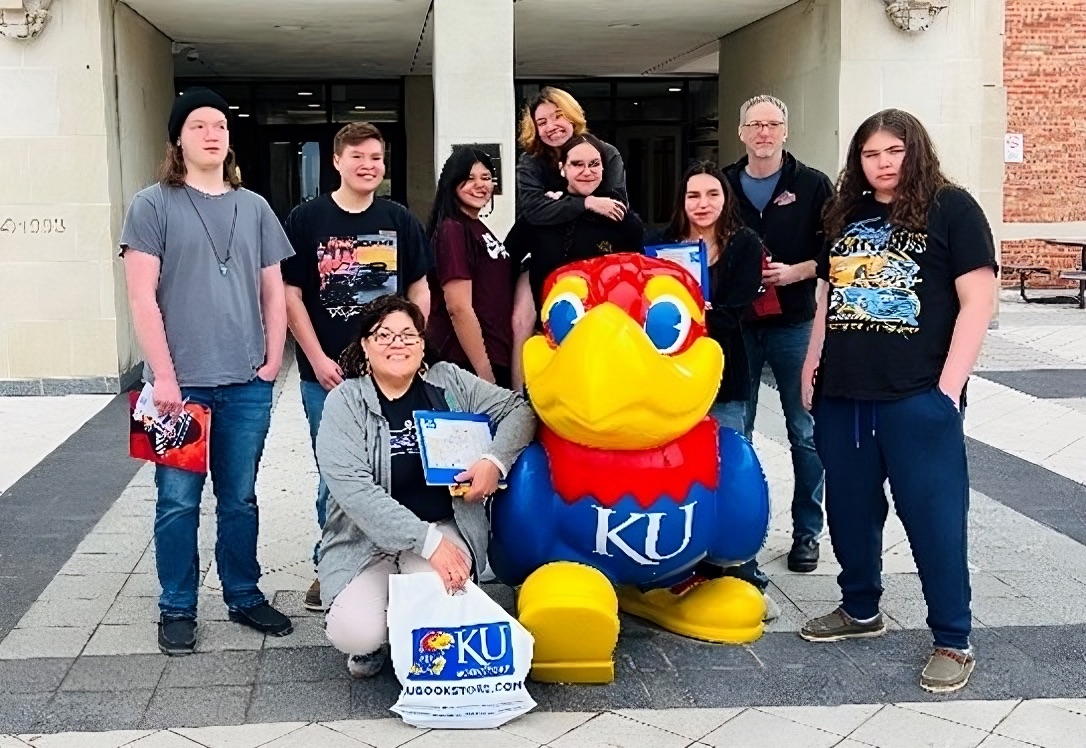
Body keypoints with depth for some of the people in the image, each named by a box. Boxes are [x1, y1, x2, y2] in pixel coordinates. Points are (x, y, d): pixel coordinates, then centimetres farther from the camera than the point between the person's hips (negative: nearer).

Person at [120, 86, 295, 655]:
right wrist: (163, 376, -11)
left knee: (240, 500, 12)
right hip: (182, 384, -3)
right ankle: (177, 609, 19)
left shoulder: (254, 208, 11)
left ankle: (244, 597, 26)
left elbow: (272, 290, 14)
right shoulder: (153, 205, -1)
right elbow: (142, 297, -6)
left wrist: (273, 357, 3)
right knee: (178, 501, 5)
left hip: (247, 385, 3)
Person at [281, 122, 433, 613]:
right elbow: (291, 294, -2)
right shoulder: (307, 219, -2)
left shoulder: (400, 219, 5)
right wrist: (317, 359, -8)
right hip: (327, 372, -2)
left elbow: (419, 288, 10)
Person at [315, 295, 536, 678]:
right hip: (365, 539, -1)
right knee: (354, 632, -26)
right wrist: (427, 542, -27)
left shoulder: (448, 382, 4)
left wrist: (495, 461, -12)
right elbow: (354, 489, -19)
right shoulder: (344, 402, -7)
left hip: (444, 527, 2)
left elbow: (518, 409, 9)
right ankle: (369, 645, 13)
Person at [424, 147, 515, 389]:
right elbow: (458, 308, -20)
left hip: (497, 358, 9)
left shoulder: (479, 228, 15)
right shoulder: (453, 230, -13)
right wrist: (484, 373, -20)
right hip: (468, 363, -9)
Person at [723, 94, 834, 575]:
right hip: (736, 323, 2)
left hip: (795, 324, -2)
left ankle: (807, 531, 16)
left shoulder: (813, 186, 1)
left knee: (806, 432, 4)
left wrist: (795, 271, -16)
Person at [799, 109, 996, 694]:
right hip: (842, 395, 6)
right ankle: (860, 610, 34)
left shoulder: (951, 208, -3)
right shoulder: (846, 215, 14)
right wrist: (812, 368, 12)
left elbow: (977, 299, -8)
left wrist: (949, 386, -14)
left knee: (933, 516, -1)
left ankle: (953, 642, 11)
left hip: (918, 396, -6)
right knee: (849, 508, 15)